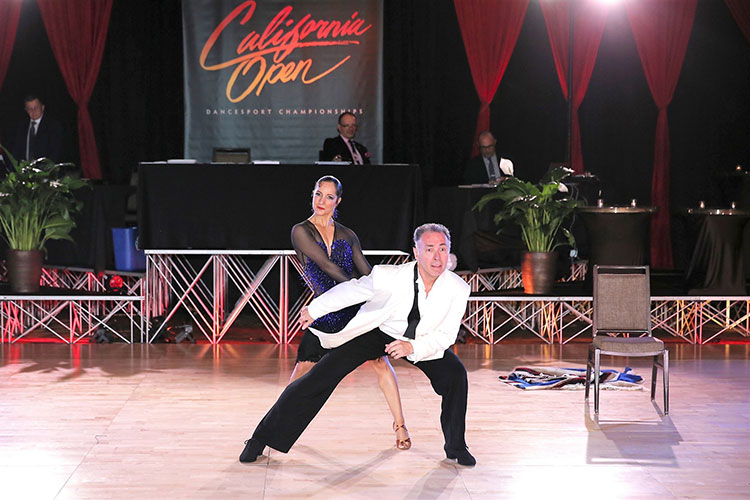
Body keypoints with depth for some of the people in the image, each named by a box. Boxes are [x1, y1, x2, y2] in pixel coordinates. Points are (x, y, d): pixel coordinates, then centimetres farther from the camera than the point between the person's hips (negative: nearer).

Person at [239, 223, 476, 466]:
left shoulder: (458, 289, -25)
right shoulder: (389, 277, -32)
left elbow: (446, 335, -15)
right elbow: (349, 291, -14)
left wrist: (413, 348, -32)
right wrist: (314, 310, 0)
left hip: (420, 341, 2)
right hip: (376, 331, -2)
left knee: (455, 375, -16)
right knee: (319, 377, -10)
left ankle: (455, 447, 9)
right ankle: (262, 439, 3)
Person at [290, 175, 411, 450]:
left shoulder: (347, 236, 10)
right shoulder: (301, 231, -2)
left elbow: (368, 273, 8)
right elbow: (326, 265, -11)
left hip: (357, 311, 2)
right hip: (324, 313, -2)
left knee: (381, 362, -7)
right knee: (302, 371, -3)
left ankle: (399, 424, 2)